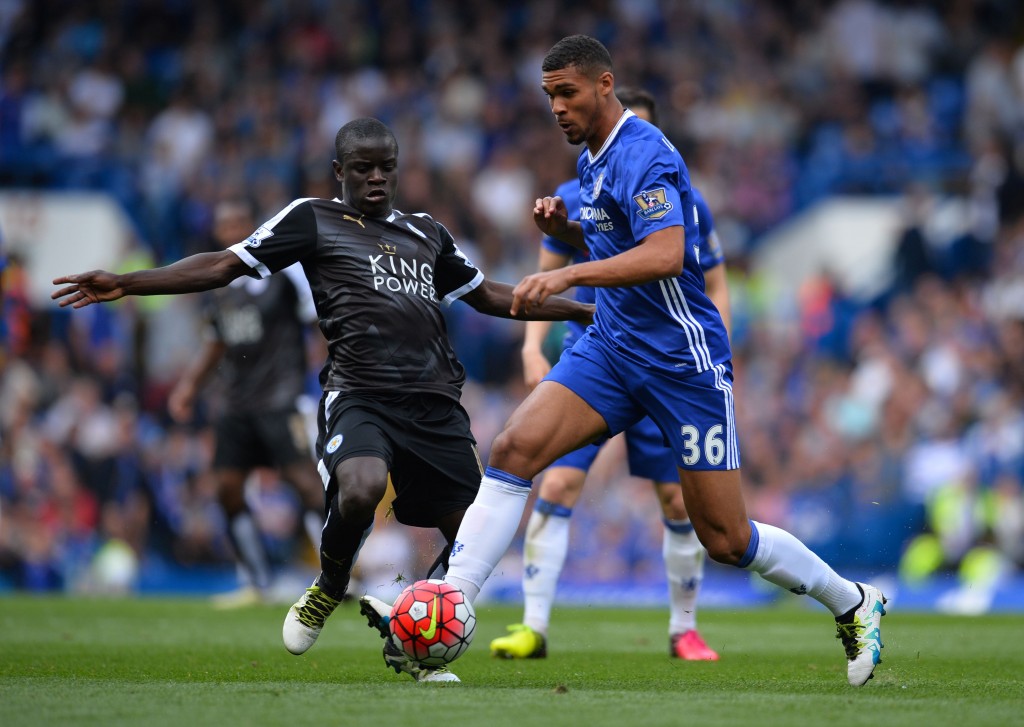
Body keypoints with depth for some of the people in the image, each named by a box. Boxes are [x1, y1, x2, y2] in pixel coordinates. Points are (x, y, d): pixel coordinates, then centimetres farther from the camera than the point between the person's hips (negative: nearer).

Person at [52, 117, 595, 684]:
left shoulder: (427, 233, 24)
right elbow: (226, 266, 4)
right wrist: (126, 284, -6)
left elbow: (488, 295, 35)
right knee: (362, 488, -35)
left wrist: (579, 311, 37)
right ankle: (329, 588, -1)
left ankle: (408, 645, 20)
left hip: (435, 402, 5)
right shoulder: (314, 220, 9)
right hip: (358, 395, -5)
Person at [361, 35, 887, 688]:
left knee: (725, 540, -2)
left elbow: (665, 254, -32)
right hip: (611, 349, 8)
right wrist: (565, 229, 5)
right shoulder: (591, 159, 11)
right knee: (514, 447, -15)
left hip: (683, 361, -8)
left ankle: (855, 605, 21)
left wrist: (567, 275, -41)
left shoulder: (643, 155, -18)